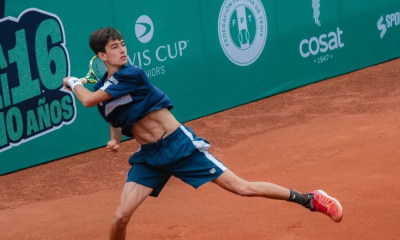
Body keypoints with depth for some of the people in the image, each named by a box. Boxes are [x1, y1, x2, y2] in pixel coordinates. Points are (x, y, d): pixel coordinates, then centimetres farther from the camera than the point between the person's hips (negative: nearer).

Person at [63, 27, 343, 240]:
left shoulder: (131, 75, -19)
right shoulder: (103, 88, 4)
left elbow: (88, 100, -25)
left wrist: (74, 82, -5)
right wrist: (115, 138, 4)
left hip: (180, 144, -6)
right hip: (149, 156, 6)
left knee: (243, 188, -6)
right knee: (121, 216, -6)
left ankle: (309, 199, 9)